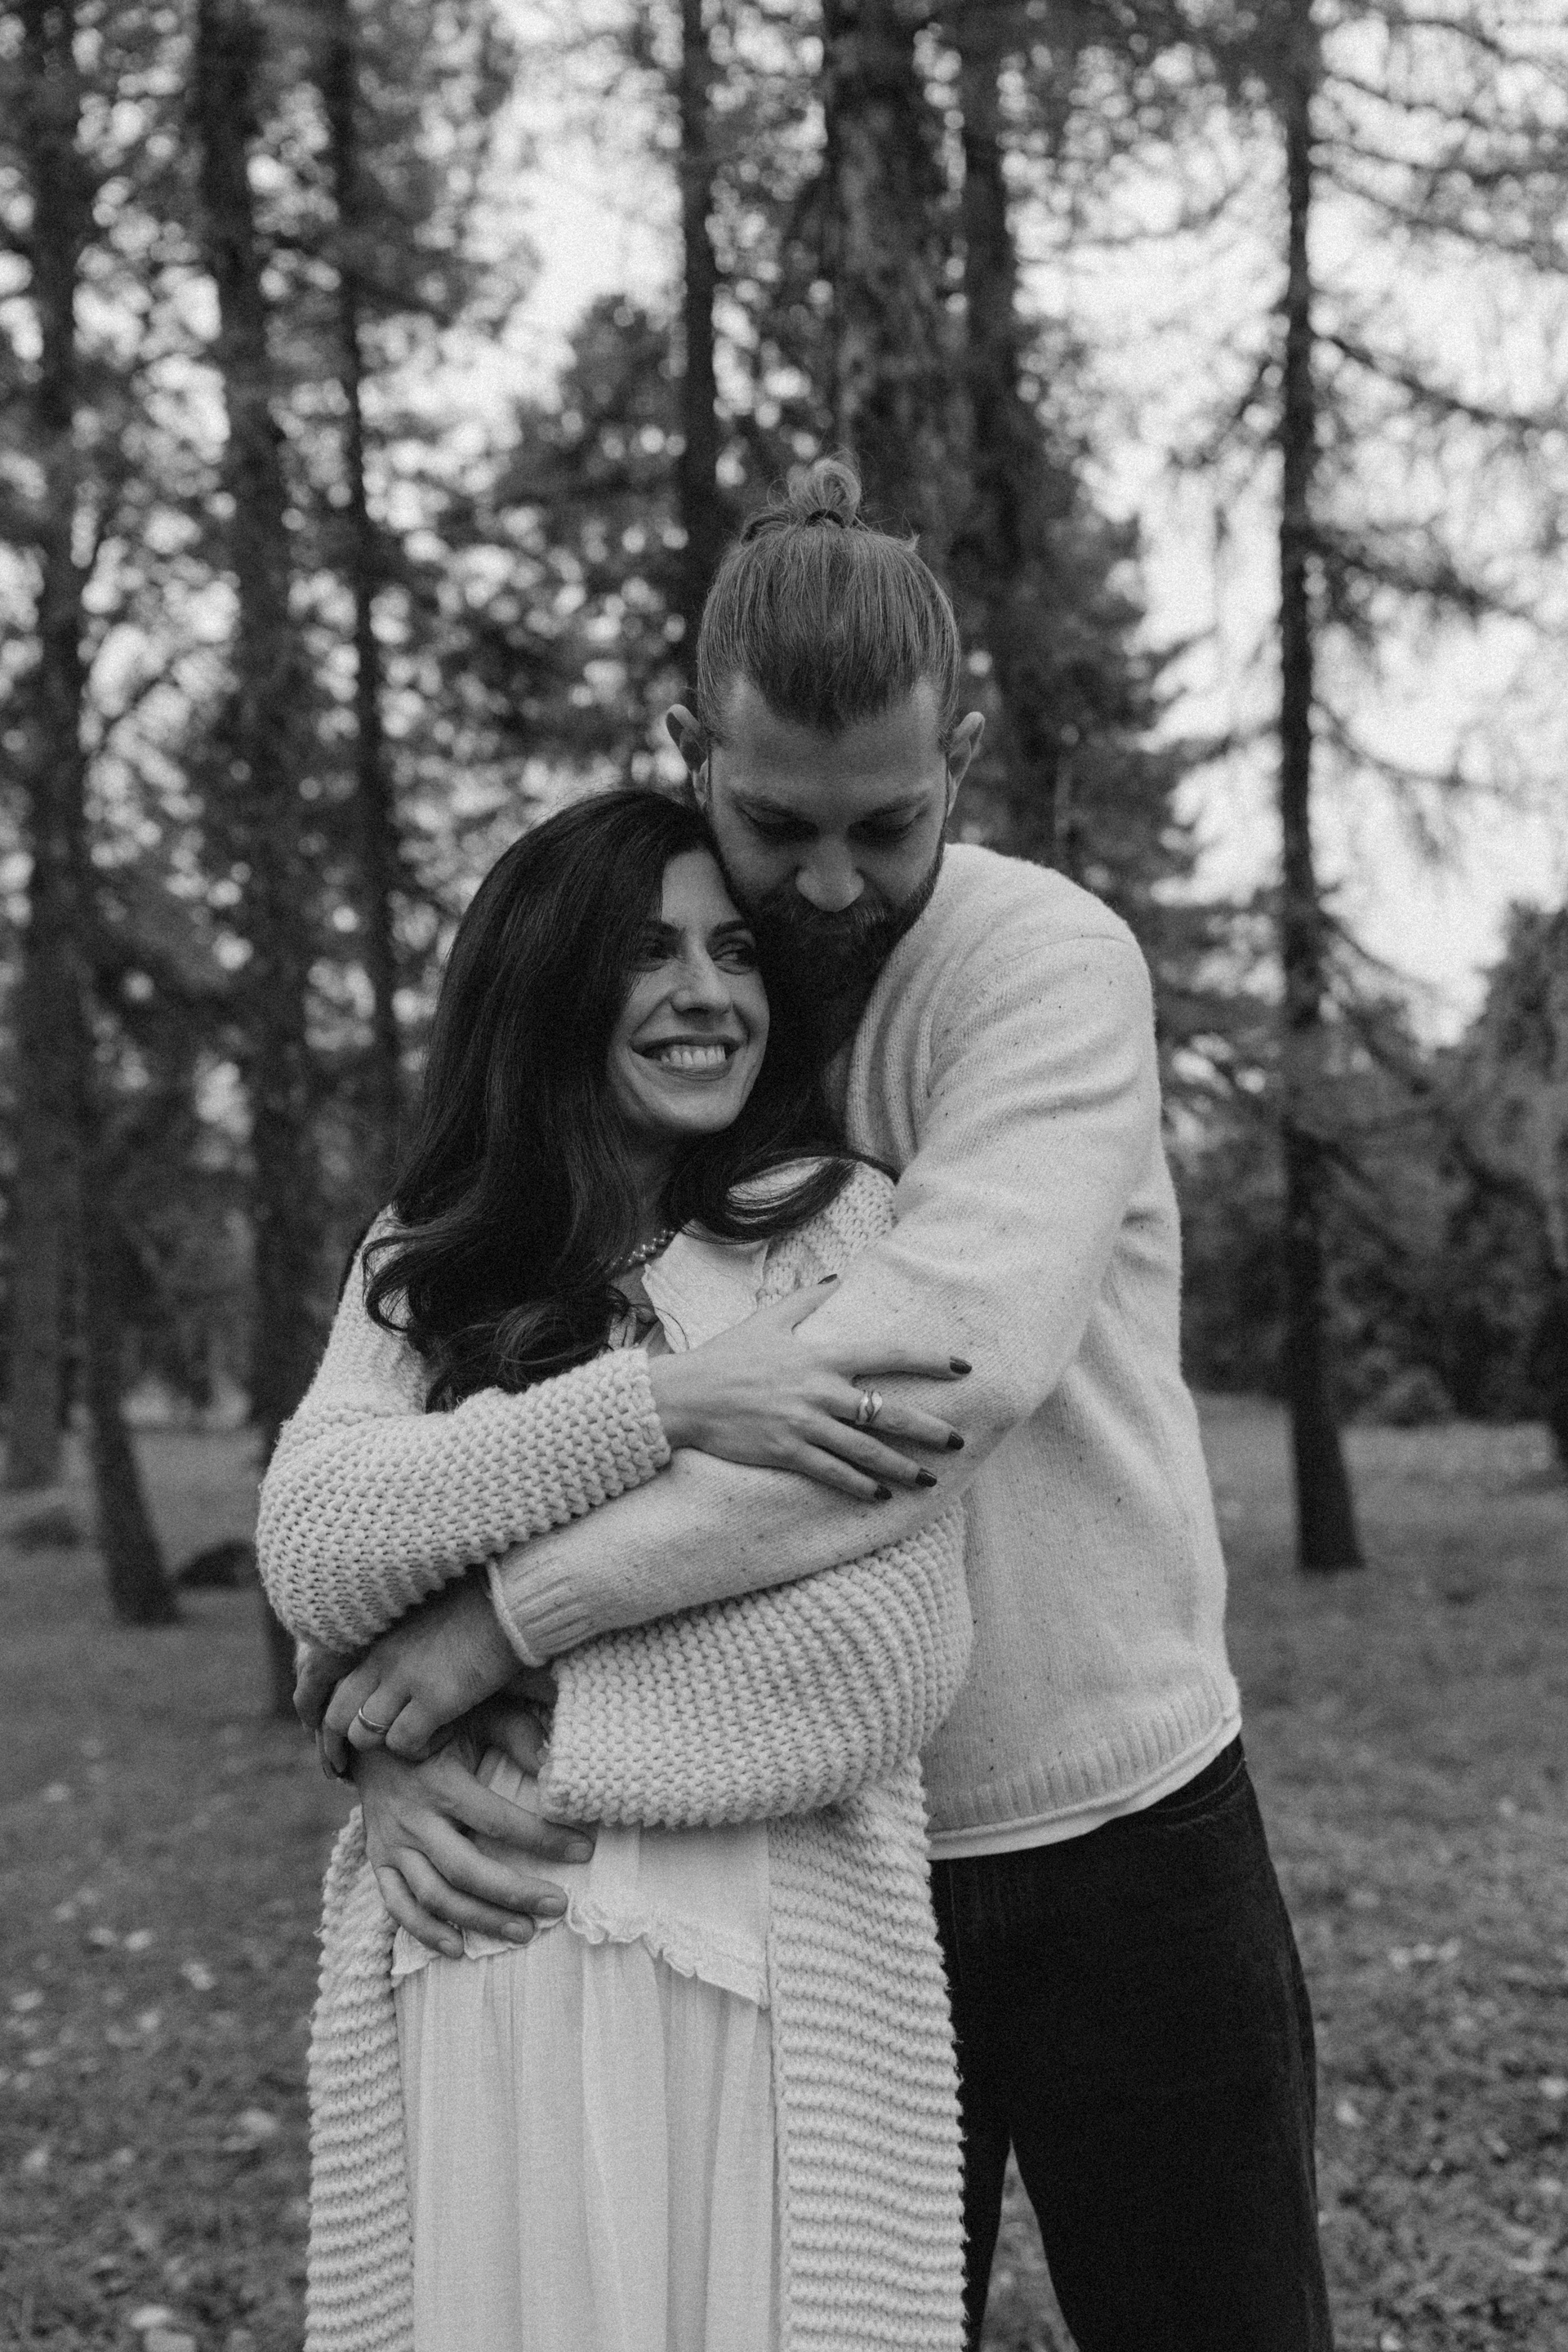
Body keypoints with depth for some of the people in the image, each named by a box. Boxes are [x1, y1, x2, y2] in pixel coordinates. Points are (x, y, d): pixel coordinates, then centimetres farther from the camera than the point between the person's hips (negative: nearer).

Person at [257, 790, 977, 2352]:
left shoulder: (844, 1228, 0)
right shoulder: (423, 1263, 11)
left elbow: (882, 1664, -11)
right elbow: (309, 1552, -7)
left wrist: (501, 1638, -8)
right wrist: (661, 1402, -15)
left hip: (764, 1985, -2)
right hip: (453, 1993, 3)